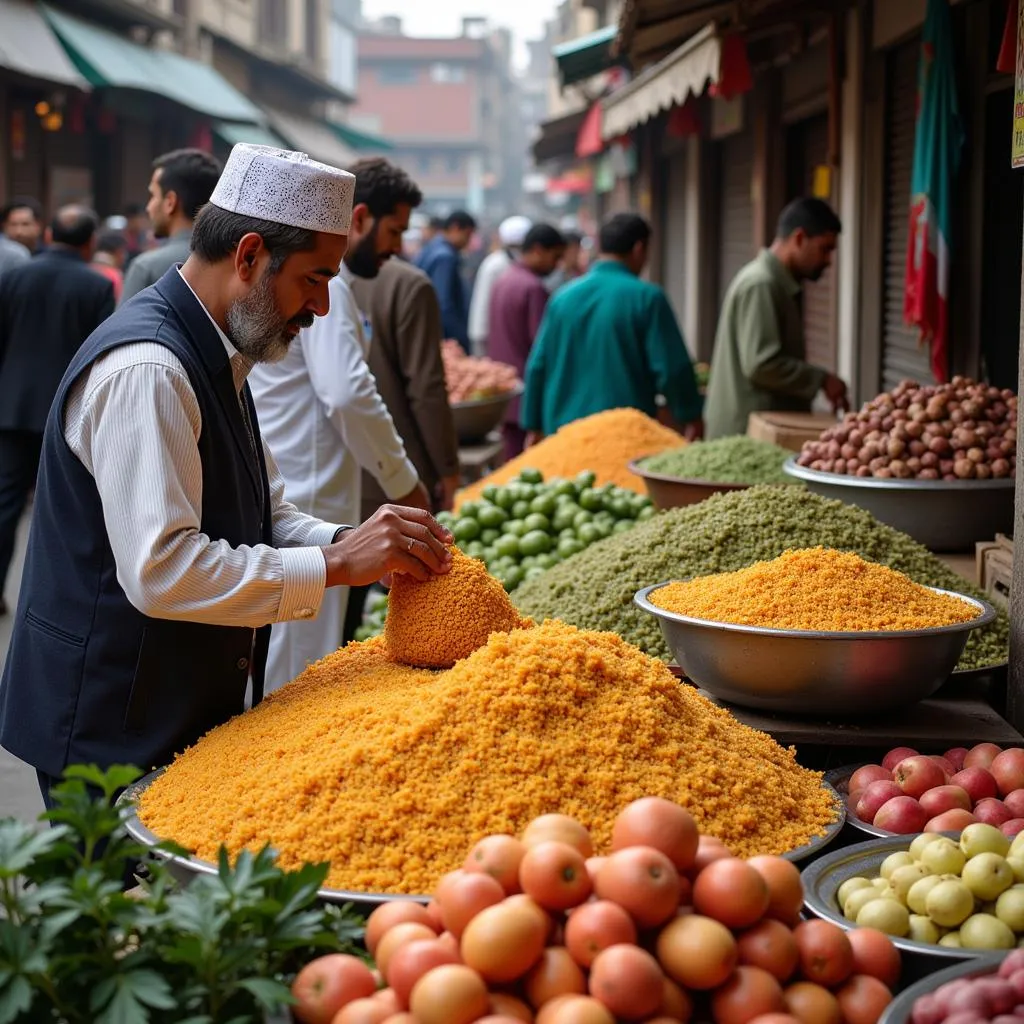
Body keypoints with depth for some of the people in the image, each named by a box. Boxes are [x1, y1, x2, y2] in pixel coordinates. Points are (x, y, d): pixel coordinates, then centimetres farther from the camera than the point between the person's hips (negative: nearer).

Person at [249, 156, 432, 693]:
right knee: (299, 682, -3)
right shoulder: (324, 283, -16)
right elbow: (349, 393, -25)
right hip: (301, 501, -10)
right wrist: (403, 482, -14)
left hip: (277, 492, 10)